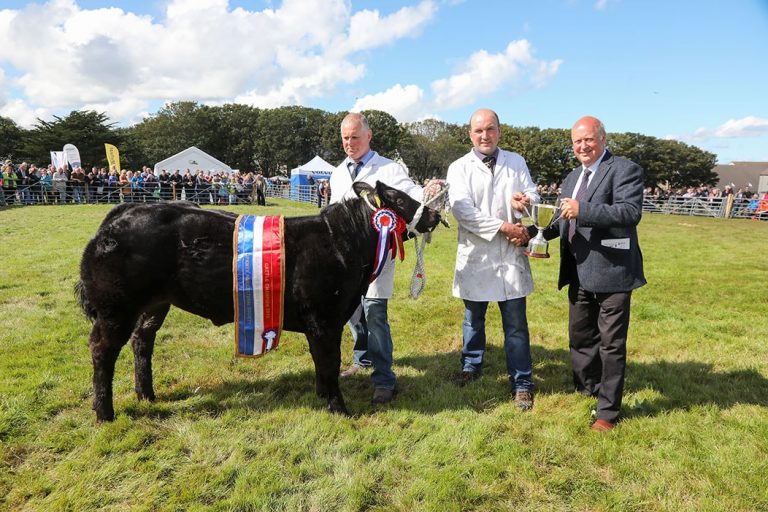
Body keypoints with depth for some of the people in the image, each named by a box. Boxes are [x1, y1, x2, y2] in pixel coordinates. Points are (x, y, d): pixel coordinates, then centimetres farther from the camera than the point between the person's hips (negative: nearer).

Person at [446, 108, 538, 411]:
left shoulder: (516, 162, 9)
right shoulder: (459, 168, 0)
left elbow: (532, 194, 5)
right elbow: (463, 210, -13)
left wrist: (525, 200, -20)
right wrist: (504, 227, -18)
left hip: (511, 255, 1)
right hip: (475, 255, 0)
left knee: (515, 322, 1)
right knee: (474, 317, 15)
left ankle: (522, 383, 14)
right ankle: (471, 366, 37)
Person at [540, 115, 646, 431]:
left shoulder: (624, 169, -9)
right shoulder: (572, 177, 16)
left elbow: (631, 211, -24)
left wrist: (582, 210, -32)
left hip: (611, 272, -8)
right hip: (579, 273, 8)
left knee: (611, 343, 4)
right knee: (580, 337, 20)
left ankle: (607, 411, 18)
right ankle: (586, 390, 41)